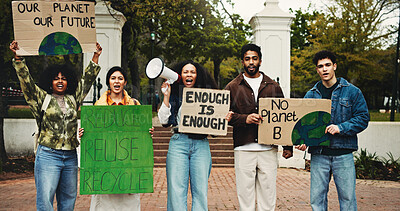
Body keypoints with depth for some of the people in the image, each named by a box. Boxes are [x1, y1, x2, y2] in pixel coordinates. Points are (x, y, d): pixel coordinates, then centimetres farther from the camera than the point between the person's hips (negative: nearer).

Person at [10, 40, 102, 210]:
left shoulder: (73, 99, 14)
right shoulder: (42, 98, 5)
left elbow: (88, 79, 18)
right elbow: (26, 79, -4)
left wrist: (96, 56, 18)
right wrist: (17, 57, -12)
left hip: (71, 157, 4)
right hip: (48, 155, -4)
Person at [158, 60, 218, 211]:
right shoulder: (175, 94, 12)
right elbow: (164, 120, 5)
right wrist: (166, 96, 0)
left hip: (201, 144, 1)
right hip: (178, 143, -1)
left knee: (200, 190, 0)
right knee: (176, 190, -4)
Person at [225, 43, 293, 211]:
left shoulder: (273, 87, 13)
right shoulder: (233, 87, 8)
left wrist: (288, 145, 7)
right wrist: (245, 119, -16)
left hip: (269, 149, 1)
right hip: (243, 149, -1)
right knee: (245, 198, 3)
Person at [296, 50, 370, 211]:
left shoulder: (352, 92, 4)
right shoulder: (311, 95, 10)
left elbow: (363, 118, 1)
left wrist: (340, 128, -13)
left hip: (344, 154, -2)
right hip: (319, 154, 2)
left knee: (347, 197, 3)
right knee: (317, 197, 5)